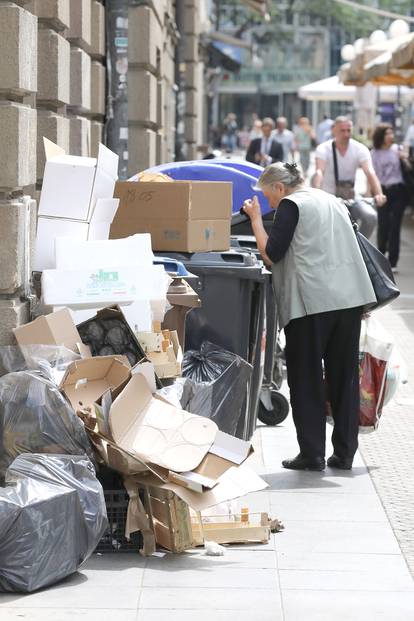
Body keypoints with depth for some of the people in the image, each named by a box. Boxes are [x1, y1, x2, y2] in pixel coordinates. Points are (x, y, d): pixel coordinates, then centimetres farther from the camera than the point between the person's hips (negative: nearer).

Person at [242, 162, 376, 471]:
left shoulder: (291, 205, -3)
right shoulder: (334, 201, 21)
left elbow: (271, 255, -7)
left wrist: (256, 219, 2)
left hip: (312, 302, -7)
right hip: (351, 297, 7)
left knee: (306, 379, 2)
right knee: (344, 376, 10)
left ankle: (312, 454, 1)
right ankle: (344, 453, 12)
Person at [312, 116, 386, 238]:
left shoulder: (360, 149, -7)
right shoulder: (323, 149, -12)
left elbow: (370, 173, -22)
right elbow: (319, 172, -30)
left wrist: (379, 194, -40)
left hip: (351, 197, 2)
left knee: (371, 216, -24)